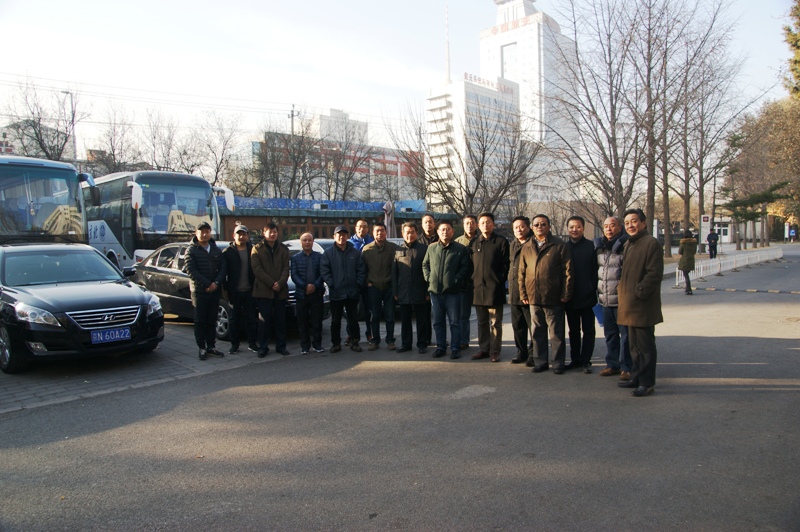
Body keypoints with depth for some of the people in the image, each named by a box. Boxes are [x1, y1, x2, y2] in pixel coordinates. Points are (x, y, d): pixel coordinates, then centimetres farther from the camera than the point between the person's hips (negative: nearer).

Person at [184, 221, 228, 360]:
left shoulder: (216, 250, 12)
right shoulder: (191, 250, -1)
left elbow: (223, 268, 6)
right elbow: (191, 270, -10)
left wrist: (216, 283, -11)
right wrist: (208, 284, -16)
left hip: (214, 291, 4)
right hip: (198, 291, -4)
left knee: (212, 321, 8)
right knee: (200, 321, 1)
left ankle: (211, 346, 16)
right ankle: (202, 348, 6)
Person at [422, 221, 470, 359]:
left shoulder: (460, 249, -1)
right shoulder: (431, 248, 9)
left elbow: (465, 268, -3)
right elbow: (425, 264, 17)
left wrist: (456, 280, -12)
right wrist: (428, 278, 5)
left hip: (453, 291, -4)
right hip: (435, 291, 4)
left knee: (454, 322, 3)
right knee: (438, 322, 11)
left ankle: (455, 348, 12)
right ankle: (440, 347, 22)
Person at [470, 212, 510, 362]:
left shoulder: (501, 242, 0)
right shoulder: (474, 243, 12)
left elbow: (506, 265, -2)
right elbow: (471, 264, 15)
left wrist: (500, 281, -9)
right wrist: (473, 281, 6)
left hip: (495, 288, -4)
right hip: (479, 288, 4)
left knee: (495, 323, 2)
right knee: (482, 322, 12)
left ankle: (495, 350, 9)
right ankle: (484, 349, 20)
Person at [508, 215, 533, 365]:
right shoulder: (512, 245, 16)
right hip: (514, 293, 7)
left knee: (533, 326, -1)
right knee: (518, 326, 13)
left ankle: (534, 355, 8)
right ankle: (522, 353, 24)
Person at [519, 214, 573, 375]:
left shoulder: (559, 245, -1)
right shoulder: (526, 248, 10)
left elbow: (567, 271, -4)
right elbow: (522, 273, 12)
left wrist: (566, 294, -8)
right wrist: (523, 294, 6)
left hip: (554, 299, -4)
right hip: (533, 299, 4)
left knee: (556, 333, 5)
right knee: (538, 333, 11)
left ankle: (558, 363, 15)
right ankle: (540, 361, 21)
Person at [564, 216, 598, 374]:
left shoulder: (591, 246, -5)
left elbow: (595, 270, -7)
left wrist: (594, 290, -13)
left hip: (587, 296, -4)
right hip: (570, 297, 4)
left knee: (588, 330, 5)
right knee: (573, 330, 13)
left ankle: (586, 361, 12)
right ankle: (575, 359, 23)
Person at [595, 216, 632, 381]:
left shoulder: (626, 245, -8)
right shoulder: (600, 246, 12)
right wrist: (598, 293, 19)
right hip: (605, 299, 7)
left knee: (625, 334, 1)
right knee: (610, 334, 14)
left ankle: (626, 367, 9)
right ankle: (612, 364, 24)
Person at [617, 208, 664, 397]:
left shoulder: (651, 243, -12)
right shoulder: (629, 244, 17)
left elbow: (655, 274, -18)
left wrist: (639, 292, -20)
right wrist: (621, 288, 13)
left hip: (643, 305, -9)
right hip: (630, 305, 9)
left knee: (645, 345, -2)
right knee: (634, 345, 17)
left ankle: (647, 382, 5)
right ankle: (636, 378, 27)